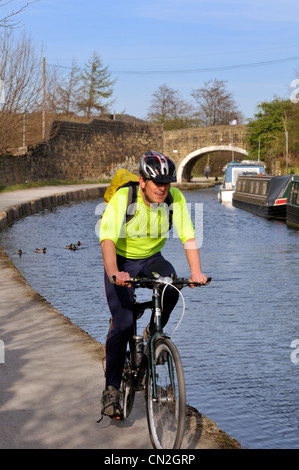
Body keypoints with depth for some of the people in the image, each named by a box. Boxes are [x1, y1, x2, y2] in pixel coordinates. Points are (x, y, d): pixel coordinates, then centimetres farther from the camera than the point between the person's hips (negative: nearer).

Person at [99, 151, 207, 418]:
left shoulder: (175, 198, -18)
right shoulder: (123, 197, -27)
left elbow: (188, 237, -22)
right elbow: (108, 239, -36)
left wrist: (196, 271, -39)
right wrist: (114, 273, -53)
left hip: (152, 259, 3)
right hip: (122, 262, -3)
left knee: (171, 288, -30)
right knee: (123, 325, -14)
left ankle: (153, 334, -1)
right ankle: (111, 388, 0)